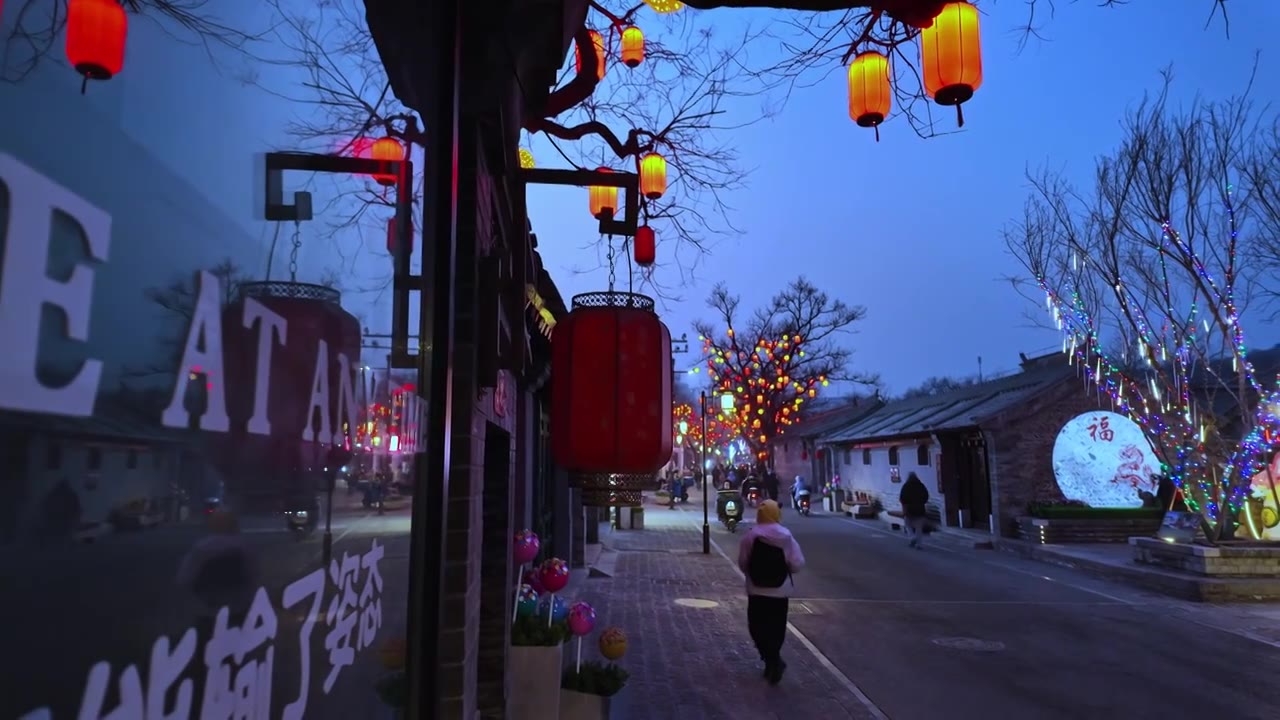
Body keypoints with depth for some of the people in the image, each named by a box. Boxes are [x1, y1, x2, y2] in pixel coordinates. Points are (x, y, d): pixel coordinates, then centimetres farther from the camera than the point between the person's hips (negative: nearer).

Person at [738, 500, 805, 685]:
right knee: (776, 628, 14)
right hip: (780, 591, 1)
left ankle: (772, 661, -8)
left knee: (757, 626, 9)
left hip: (757, 590, -1)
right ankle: (773, 662, 15)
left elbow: (742, 563, -7)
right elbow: (797, 564, -9)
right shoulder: (786, 536, -7)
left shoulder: (751, 535, -10)